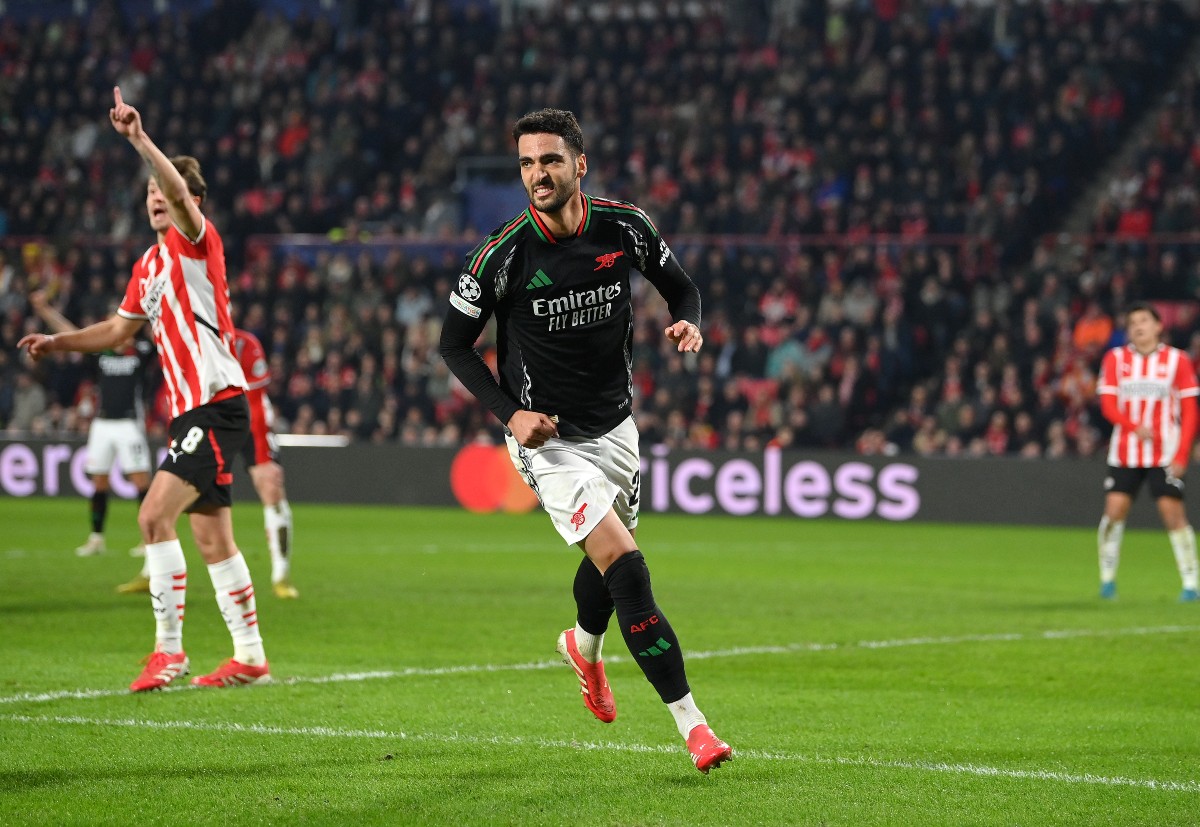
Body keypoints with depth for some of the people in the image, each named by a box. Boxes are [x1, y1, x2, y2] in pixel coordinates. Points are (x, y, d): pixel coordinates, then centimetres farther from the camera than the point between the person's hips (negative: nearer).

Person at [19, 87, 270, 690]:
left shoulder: (195, 241, -7)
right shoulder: (148, 264, 18)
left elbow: (179, 193, -29)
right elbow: (120, 329, 31)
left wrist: (138, 139, -39)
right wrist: (59, 342, 20)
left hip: (216, 402, -10)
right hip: (190, 408, 10)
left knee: (155, 515, -18)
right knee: (212, 538, 10)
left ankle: (169, 646, -14)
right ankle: (250, 658, 16)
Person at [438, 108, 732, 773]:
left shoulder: (626, 229, -9)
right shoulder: (503, 255, -18)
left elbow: (680, 287, 10)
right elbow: (453, 344, -6)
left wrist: (688, 323, -14)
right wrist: (509, 412, -17)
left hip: (616, 428, 5)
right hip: (549, 439, -5)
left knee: (609, 561, 22)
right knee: (626, 569, -18)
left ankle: (584, 646, 58)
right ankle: (690, 723, -15)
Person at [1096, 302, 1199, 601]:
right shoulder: (1116, 359, 5)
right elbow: (1108, 404, -2)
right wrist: (1135, 427, -20)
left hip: (1165, 454, -2)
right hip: (1124, 452, 2)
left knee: (1173, 512, -9)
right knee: (1115, 509, -7)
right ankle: (1107, 577, 9)